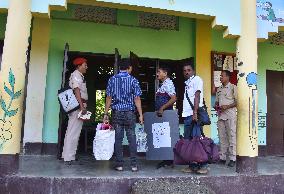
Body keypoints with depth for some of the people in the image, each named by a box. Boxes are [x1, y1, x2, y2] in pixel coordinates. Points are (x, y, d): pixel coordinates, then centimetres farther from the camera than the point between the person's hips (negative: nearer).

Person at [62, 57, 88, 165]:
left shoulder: (79, 76, 23)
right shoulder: (76, 75, -8)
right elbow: (76, 90, -18)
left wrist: (83, 106, 20)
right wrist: (82, 106, -24)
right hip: (78, 106, -11)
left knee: (71, 132, 14)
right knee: (74, 132, -8)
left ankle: (66, 155, 22)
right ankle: (69, 158, -3)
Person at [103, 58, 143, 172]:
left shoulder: (112, 79, 3)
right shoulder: (133, 80, -2)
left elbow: (109, 98, 1)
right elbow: (137, 99, -6)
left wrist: (106, 114, 5)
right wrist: (140, 115, -2)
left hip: (116, 113, 1)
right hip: (129, 112, -1)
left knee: (118, 138, 6)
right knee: (132, 138, 5)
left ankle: (119, 164, 10)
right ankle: (134, 164, 7)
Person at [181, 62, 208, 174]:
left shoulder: (197, 79, -1)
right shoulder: (187, 82, 22)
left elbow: (197, 96, -12)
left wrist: (195, 112, -21)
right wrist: (184, 113, 12)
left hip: (194, 115, -8)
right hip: (187, 115, 8)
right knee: (188, 141, 9)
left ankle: (202, 165, -1)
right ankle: (192, 165, 16)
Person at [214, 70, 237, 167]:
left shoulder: (233, 87, -1)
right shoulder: (219, 89, 19)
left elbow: (238, 101, -7)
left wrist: (227, 106, -16)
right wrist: (216, 106, 4)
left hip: (230, 115, -6)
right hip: (221, 115, 6)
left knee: (232, 137, -5)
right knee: (222, 137, 7)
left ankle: (232, 158, -1)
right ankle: (222, 157, 13)